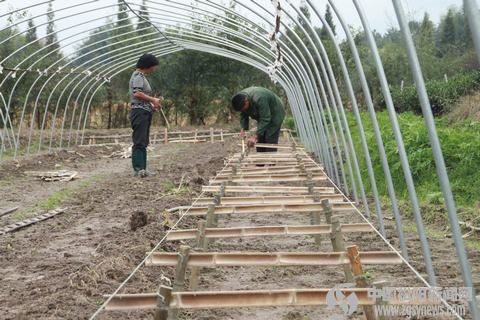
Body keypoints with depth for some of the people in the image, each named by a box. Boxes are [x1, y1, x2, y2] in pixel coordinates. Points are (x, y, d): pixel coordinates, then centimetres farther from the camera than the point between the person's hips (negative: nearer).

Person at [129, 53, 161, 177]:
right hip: (139, 112, -11)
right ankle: (138, 169, -18)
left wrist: (151, 105, 15)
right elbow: (137, 93, -22)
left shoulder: (142, 77, 24)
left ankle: (142, 169, 12)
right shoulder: (138, 76, -8)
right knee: (139, 142, -15)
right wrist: (153, 99, -15)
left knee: (143, 142, 9)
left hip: (144, 112, 11)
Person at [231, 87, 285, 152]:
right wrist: (243, 129, -17)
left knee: (270, 141, -14)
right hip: (263, 116, 8)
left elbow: (265, 119, -38)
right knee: (260, 140, 7)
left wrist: (255, 136, -40)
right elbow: (243, 116, -2)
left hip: (275, 115, -8)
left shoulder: (258, 99, -39)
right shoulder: (241, 98, -15)